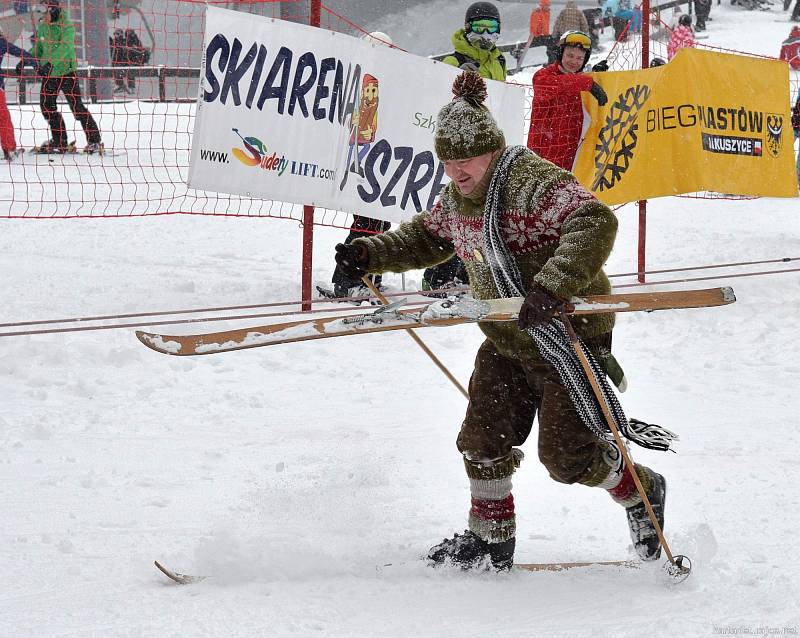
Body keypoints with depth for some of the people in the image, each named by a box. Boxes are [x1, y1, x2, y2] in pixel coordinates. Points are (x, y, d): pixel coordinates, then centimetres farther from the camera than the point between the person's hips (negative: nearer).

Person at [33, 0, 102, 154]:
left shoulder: (67, 27, -16)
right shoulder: (42, 27, 6)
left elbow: (64, 47, -30)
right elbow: (38, 48, 18)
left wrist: (49, 61, -41)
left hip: (66, 71, -7)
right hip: (48, 73, 7)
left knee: (77, 107, -9)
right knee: (47, 107, 8)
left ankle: (95, 141, -3)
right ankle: (59, 141, 20)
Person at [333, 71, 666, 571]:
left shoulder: (535, 183, -23)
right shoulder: (457, 198, 5)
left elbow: (596, 222, -38)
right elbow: (426, 239, 26)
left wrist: (552, 287, -49)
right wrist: (371, 254, 11)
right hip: (507, 340, 8)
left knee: (567, 454, -7)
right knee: (483, 440, 3)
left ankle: (642, 494, 20)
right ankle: (492, 539, 20)